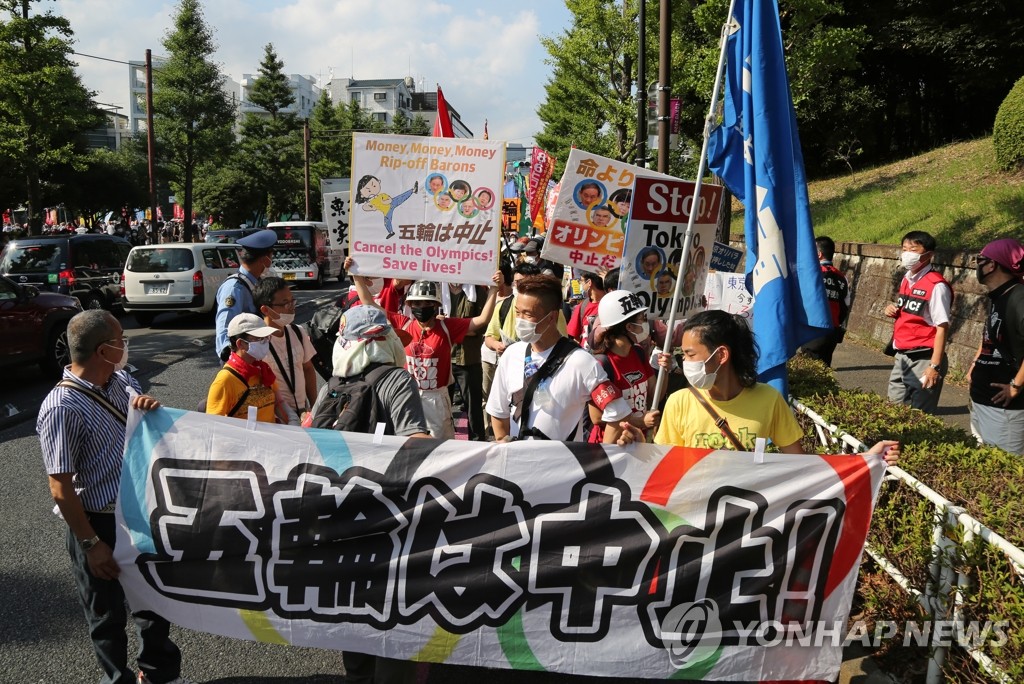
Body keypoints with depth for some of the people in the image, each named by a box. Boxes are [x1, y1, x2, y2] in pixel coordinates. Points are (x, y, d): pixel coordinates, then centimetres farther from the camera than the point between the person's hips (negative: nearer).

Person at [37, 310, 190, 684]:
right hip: (101, 525, -8)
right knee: (109, 615, 14)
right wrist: (91, 544, -17)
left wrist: (148, 404, -22)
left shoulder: (120, 380, 0)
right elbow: (61, 489, -21)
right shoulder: (62, 409, -23)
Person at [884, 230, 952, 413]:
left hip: (923, 359, -8)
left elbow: (942, 327, -17)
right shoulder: (906, 280, 10)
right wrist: (894, 311, 0)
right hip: (902, 357, 8)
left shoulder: (936, 286, -16)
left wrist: (935, 366, -20)